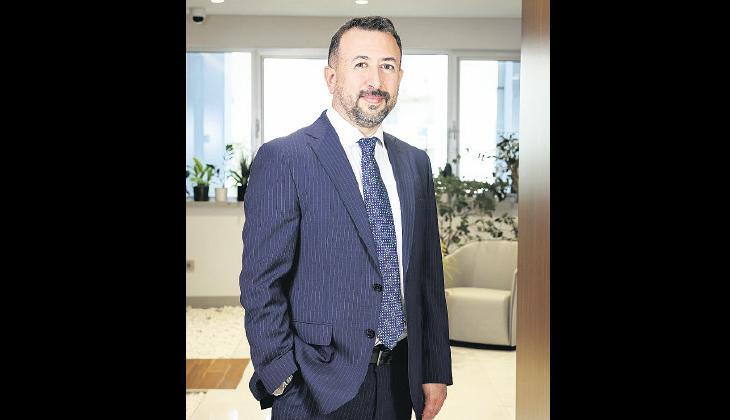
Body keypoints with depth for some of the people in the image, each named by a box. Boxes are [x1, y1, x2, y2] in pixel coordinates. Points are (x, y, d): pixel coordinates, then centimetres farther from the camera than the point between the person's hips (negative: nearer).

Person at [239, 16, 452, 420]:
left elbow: (428, 273, 9)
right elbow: (261, 284, -12)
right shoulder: (283, 159, -11)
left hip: (399, 376, 6)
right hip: (319, 386, -5)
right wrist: (283, 383, -13)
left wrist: (436, 369, 7)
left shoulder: (415, 163, 7)